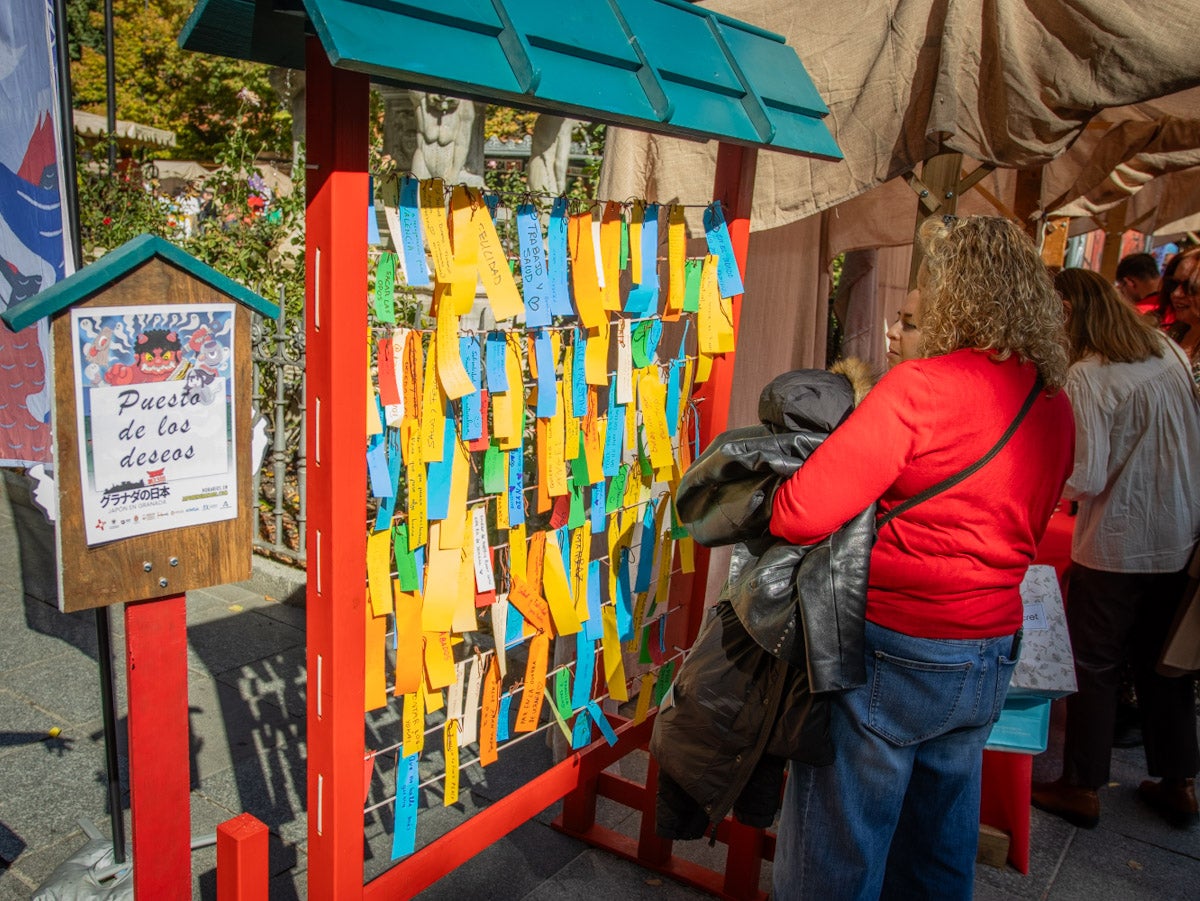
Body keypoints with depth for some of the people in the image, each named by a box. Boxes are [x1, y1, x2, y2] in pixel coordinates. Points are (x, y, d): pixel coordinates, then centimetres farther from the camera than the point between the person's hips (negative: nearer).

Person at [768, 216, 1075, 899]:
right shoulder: (1056, 407, 3)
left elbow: (801, 515, -25)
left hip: (893, 655, -7)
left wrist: (774, 502, -3)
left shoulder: (921, 386, -20)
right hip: (992, 652, 7)